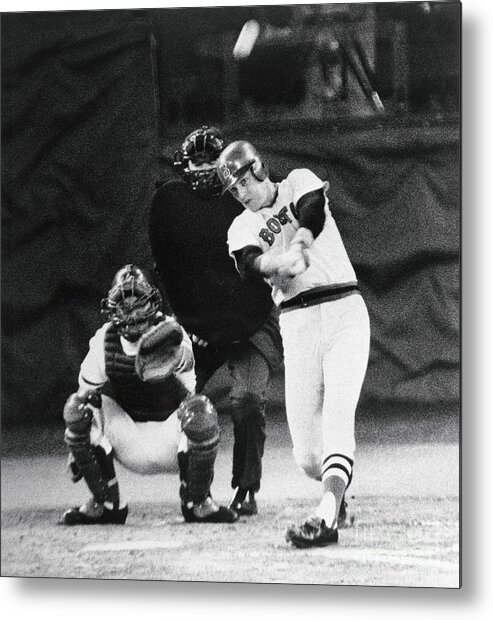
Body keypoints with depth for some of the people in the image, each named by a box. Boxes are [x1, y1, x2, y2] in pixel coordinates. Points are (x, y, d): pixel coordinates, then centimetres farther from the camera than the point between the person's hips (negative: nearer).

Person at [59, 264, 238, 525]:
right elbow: (86, 391, 2)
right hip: (129, 447, 3)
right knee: (77, 406, -21)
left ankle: (197, 503, -11)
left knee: (200, 410, -34)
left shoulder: (171, 335, -16)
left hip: (170, 441, -3)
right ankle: (104, 504, -8)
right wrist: (76, 450, 1)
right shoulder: (103, 342, -7)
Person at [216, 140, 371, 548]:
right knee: (307, 458, -1)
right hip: (297, 326, 3)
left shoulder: (300, 182, 8)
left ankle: (326, 518, -31)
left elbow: (313, 214, -14)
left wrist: (296, 247, -31)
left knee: (337, 418, -21)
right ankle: (337, 490, 30)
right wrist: (279, 261, -32)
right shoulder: (242, 229, 11)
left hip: (344, 311, -3)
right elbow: (249, 264, -13)